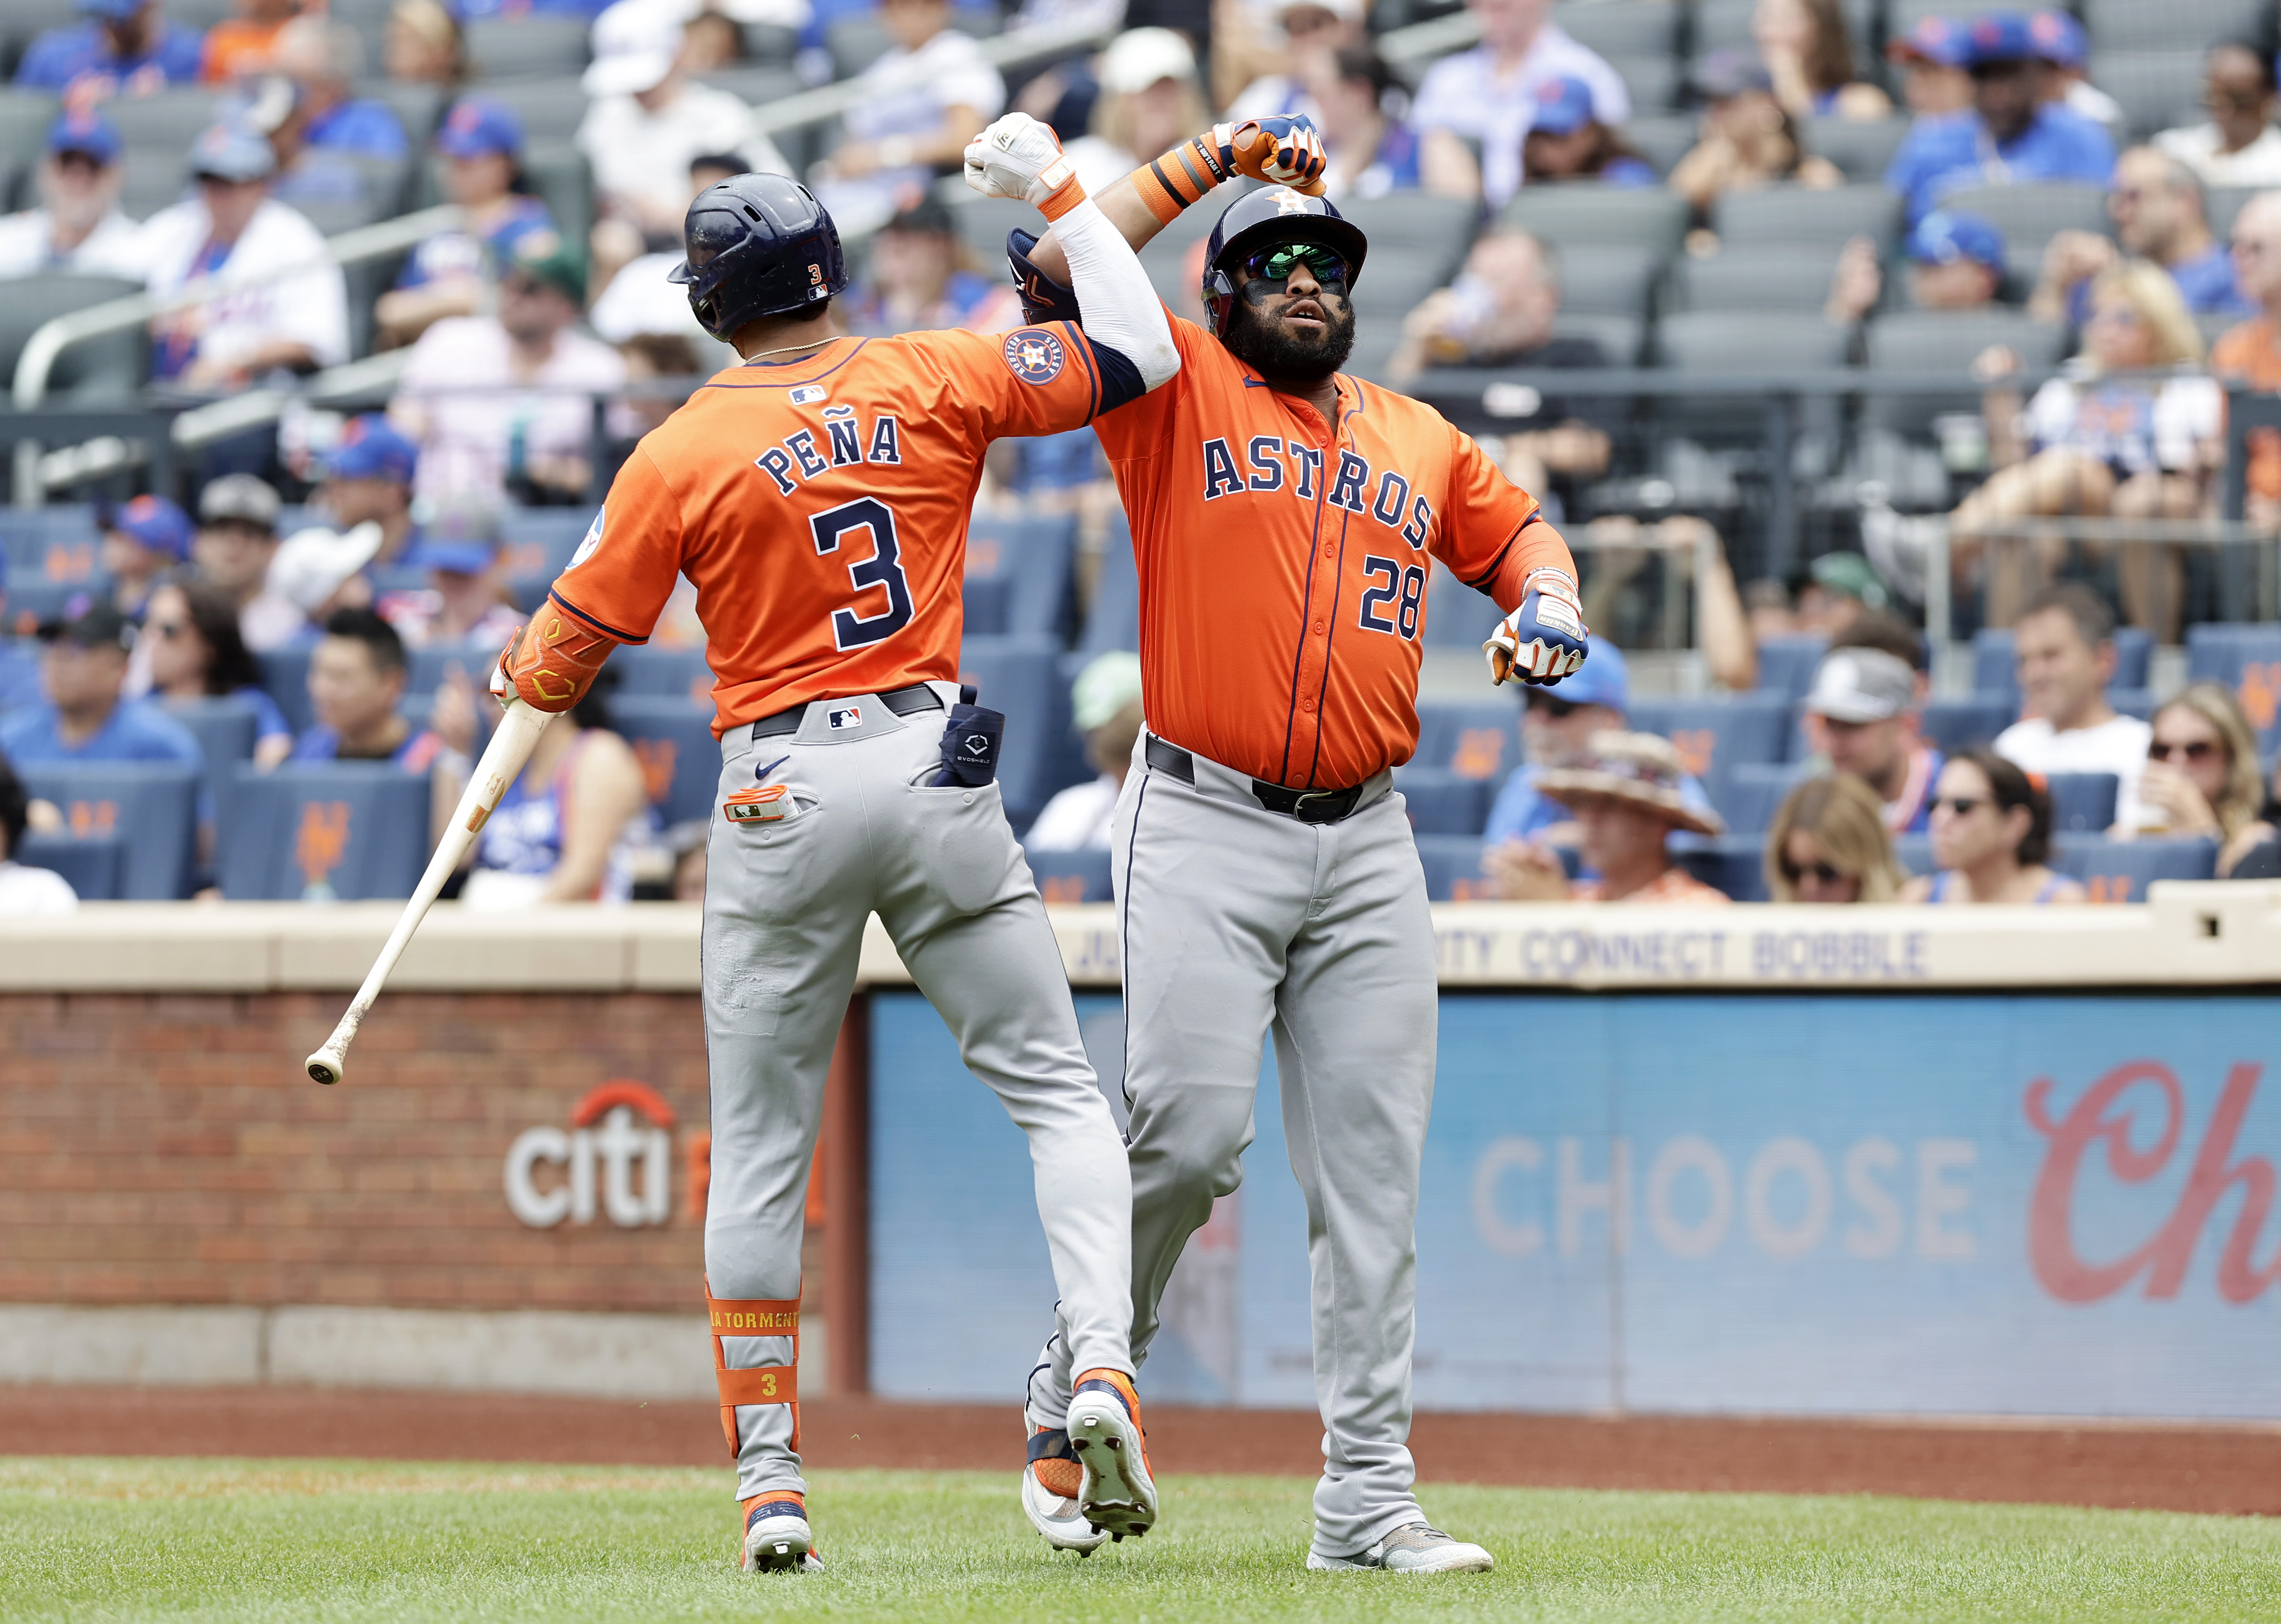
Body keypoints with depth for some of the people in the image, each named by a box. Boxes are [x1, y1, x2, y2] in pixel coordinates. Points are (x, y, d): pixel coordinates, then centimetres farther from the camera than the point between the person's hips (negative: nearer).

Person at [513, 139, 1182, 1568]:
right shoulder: (934, 382, 1)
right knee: (1058, 1091, 7)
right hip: (936, 769, 1)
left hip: (778, 793, -1)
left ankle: (770, 1479, 7)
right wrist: (1057, 191, 16)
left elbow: (564, 658, 2)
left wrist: (521, 673, 26)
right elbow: (1139, 354, 6)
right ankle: (1104, 1364, -16)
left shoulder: (682, 455, -2)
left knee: (762, 1151, 8)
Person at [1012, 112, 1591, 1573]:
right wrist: (1211, 162, -3)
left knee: (1374, 1168, 0)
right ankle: (1082, 1382, 10)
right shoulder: (1182, 394, 5)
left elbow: (1517, 526, 31)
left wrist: (1546, 602, 8)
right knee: (1191, 1129, -15)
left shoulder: (1421, 441, 18)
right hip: (1205, 832, -4)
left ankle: (1369, 1497, 1)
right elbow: (1062, 272, -8)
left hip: (1368, 847, 4)